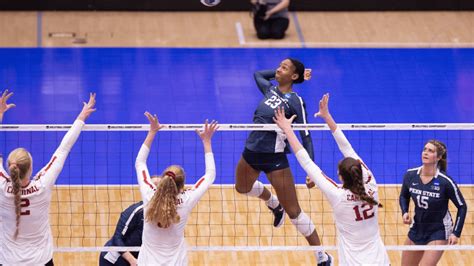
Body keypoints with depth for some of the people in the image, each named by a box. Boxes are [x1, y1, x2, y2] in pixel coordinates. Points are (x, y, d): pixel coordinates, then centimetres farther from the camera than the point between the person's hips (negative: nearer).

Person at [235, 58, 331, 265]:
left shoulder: (295, 101, -14)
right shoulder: (270, 90, 5)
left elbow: (306, 136, -16)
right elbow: (257, 74, 27)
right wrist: (279, 73, 13)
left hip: (275, 157, -8)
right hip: (251, 151, 8)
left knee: (294, 212, -5)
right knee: (242, 188, 33)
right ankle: (274, 204, 62)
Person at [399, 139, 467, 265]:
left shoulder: (445, 181, -22)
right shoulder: (410, 175, -10)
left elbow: (462, 207, -11)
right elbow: (404, 196, 11)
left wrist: (456, 233, -16)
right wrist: (405, 213, -9)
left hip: (438, 232, -5)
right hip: (417, 229, 5)